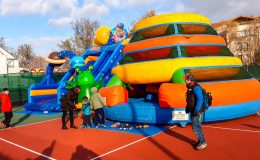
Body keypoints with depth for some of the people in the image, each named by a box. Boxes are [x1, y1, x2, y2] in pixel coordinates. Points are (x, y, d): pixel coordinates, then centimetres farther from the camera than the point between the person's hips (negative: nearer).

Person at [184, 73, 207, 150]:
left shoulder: (196, 87, -18)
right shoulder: (190, 88, 13)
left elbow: (200, 99, -25)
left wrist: (196, 110, -28)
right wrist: (188, 108, 22)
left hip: (196, 110, -10)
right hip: (193, 110, 10)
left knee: (195, 126, -7)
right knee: (197, 125, 15)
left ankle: (202, 143, 3)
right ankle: (201, 141, 26)